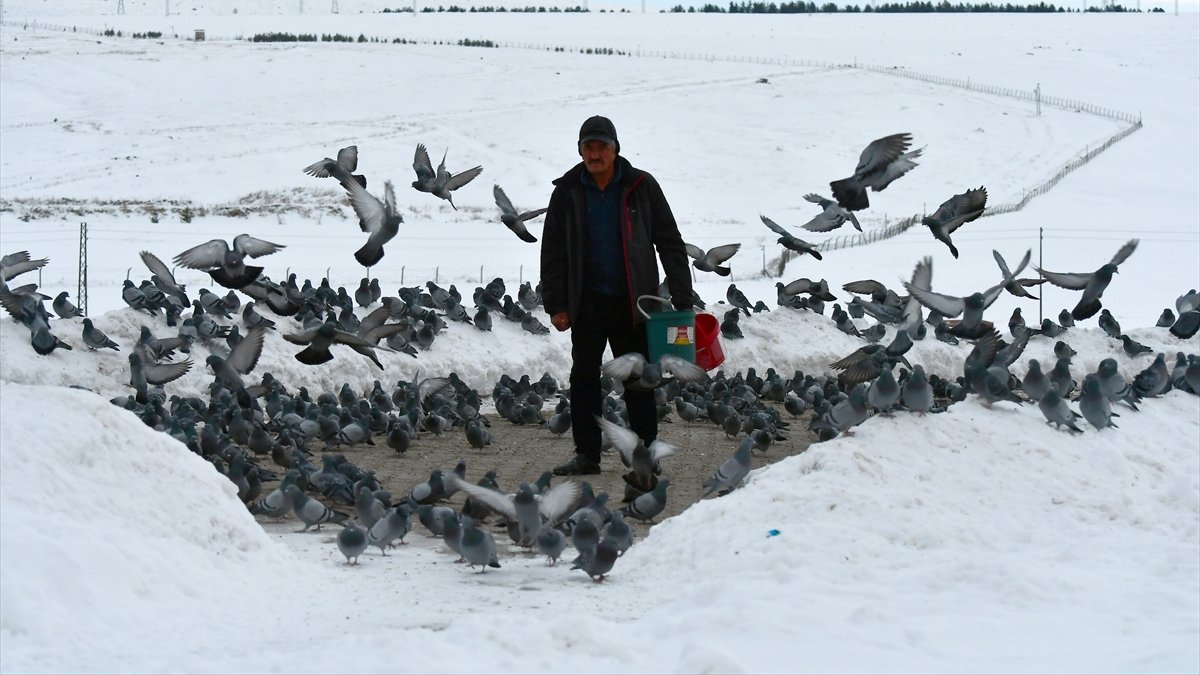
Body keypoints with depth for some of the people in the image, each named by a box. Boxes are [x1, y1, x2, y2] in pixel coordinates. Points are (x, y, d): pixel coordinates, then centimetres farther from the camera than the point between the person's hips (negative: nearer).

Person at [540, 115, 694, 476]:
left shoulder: (641, 187, 0)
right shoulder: (567, 192, 4)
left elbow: (670, 243, 3)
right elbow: (552, 253, 8)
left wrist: (682, 298, -3)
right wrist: (555, 304, 1)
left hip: (633, 302, -1)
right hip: (587, 302, 1)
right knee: (584, 377, 1)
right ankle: (586, 454, 7)